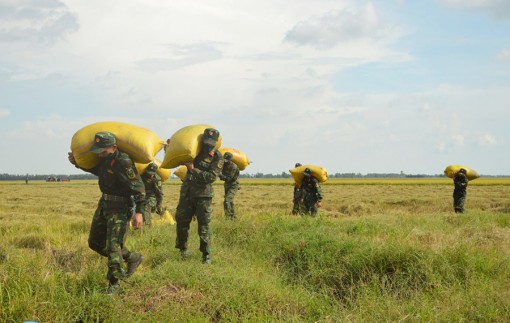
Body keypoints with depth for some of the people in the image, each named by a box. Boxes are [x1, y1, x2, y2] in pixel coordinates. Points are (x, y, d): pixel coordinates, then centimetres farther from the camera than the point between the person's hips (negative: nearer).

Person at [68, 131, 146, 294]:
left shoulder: (123, 162, -24)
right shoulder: (104, 159, 3)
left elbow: (138, 187, -24)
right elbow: (98, 170, 27)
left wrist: (138, 212, -29)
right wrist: (77, 163, 18)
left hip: (120, 208, -9)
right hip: (104, 203, 9)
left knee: (113, 246, -9)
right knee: (95, 242, 14)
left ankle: (114, 284, 5)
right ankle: (132, 258, 26)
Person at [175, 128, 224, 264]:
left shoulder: (217, 157, -7)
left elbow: (211, 177, -17)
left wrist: (193, 170, -19)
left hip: (203, 194, -4)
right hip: (187, 192, 4)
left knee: (204, 225, -4)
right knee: (181, 221, 4)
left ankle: (206, 255, 4)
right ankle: (183, 249, 22)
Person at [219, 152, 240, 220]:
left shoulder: (234, 167, -26)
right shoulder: (224, 164, -5)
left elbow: (228, 178, -30)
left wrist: (220, 175, -39)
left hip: (233, 186, -8)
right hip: (227, 185, 8)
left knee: (227, 201, -21)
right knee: (230, 202, 17)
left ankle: (228, 217, -20)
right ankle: (233, 217, 30)